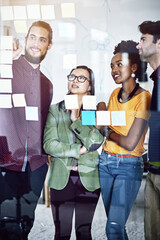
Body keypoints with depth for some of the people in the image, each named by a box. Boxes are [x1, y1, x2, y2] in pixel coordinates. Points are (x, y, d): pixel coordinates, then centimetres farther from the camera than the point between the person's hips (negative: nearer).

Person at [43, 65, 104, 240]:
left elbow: (96, 141, -12)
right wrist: (80, 149, -11)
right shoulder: (55, 110, 2)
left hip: (88, 179, 0)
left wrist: (75, 119, -12)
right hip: (61, 179, 0)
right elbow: (49, 145, -8)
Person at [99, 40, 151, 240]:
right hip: (105, 163, 6)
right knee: (114, 222, 13)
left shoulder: (144, 98, -14)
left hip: (128, 166, -6)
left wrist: (108, 133, -4)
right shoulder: (115, 94, 8)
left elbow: (130, 143, -18)